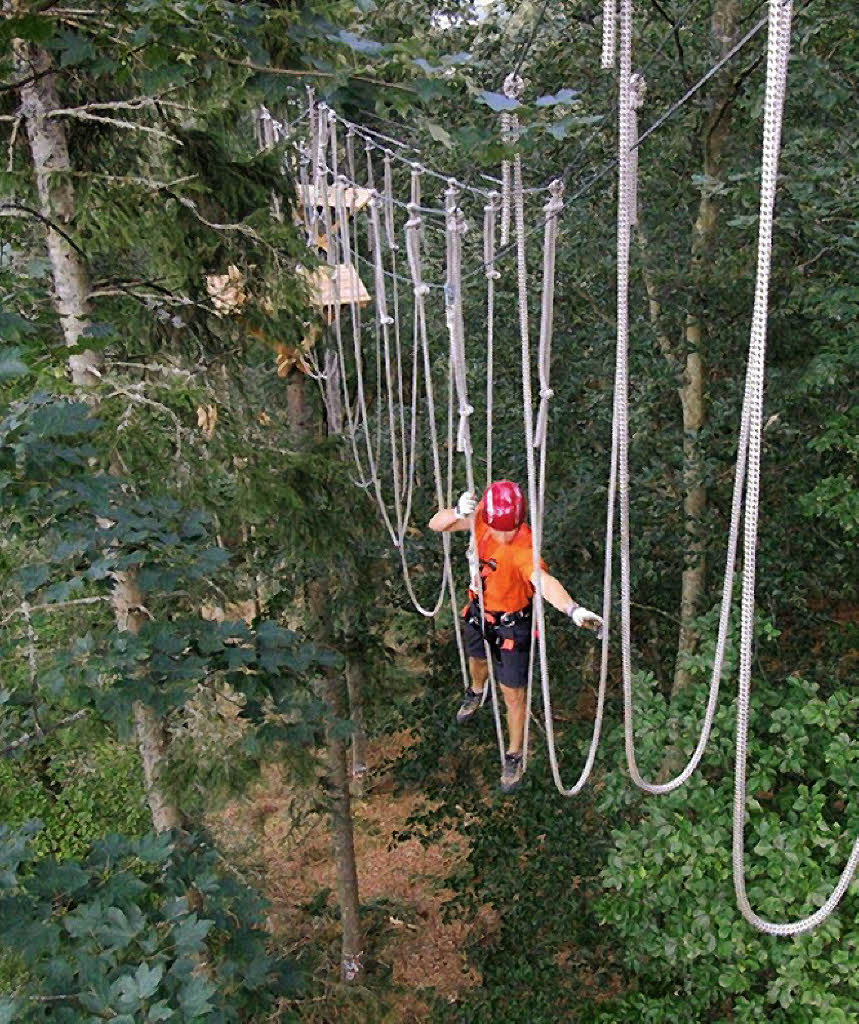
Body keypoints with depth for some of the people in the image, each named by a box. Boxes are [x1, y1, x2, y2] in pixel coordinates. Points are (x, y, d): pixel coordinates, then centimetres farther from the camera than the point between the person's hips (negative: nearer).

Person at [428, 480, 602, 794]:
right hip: (479, 611, 6)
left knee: (513, 693, 7)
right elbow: (435, 524, -16)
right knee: (477, 658, 34)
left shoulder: (523, 547, -39)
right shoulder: (481, 517, -22)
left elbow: (543, 580, -57)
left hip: (511, 624, -6)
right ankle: (476, 693, 69)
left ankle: (514, 757, 31)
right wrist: (458, 511, -38)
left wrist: (573, 609, -75)